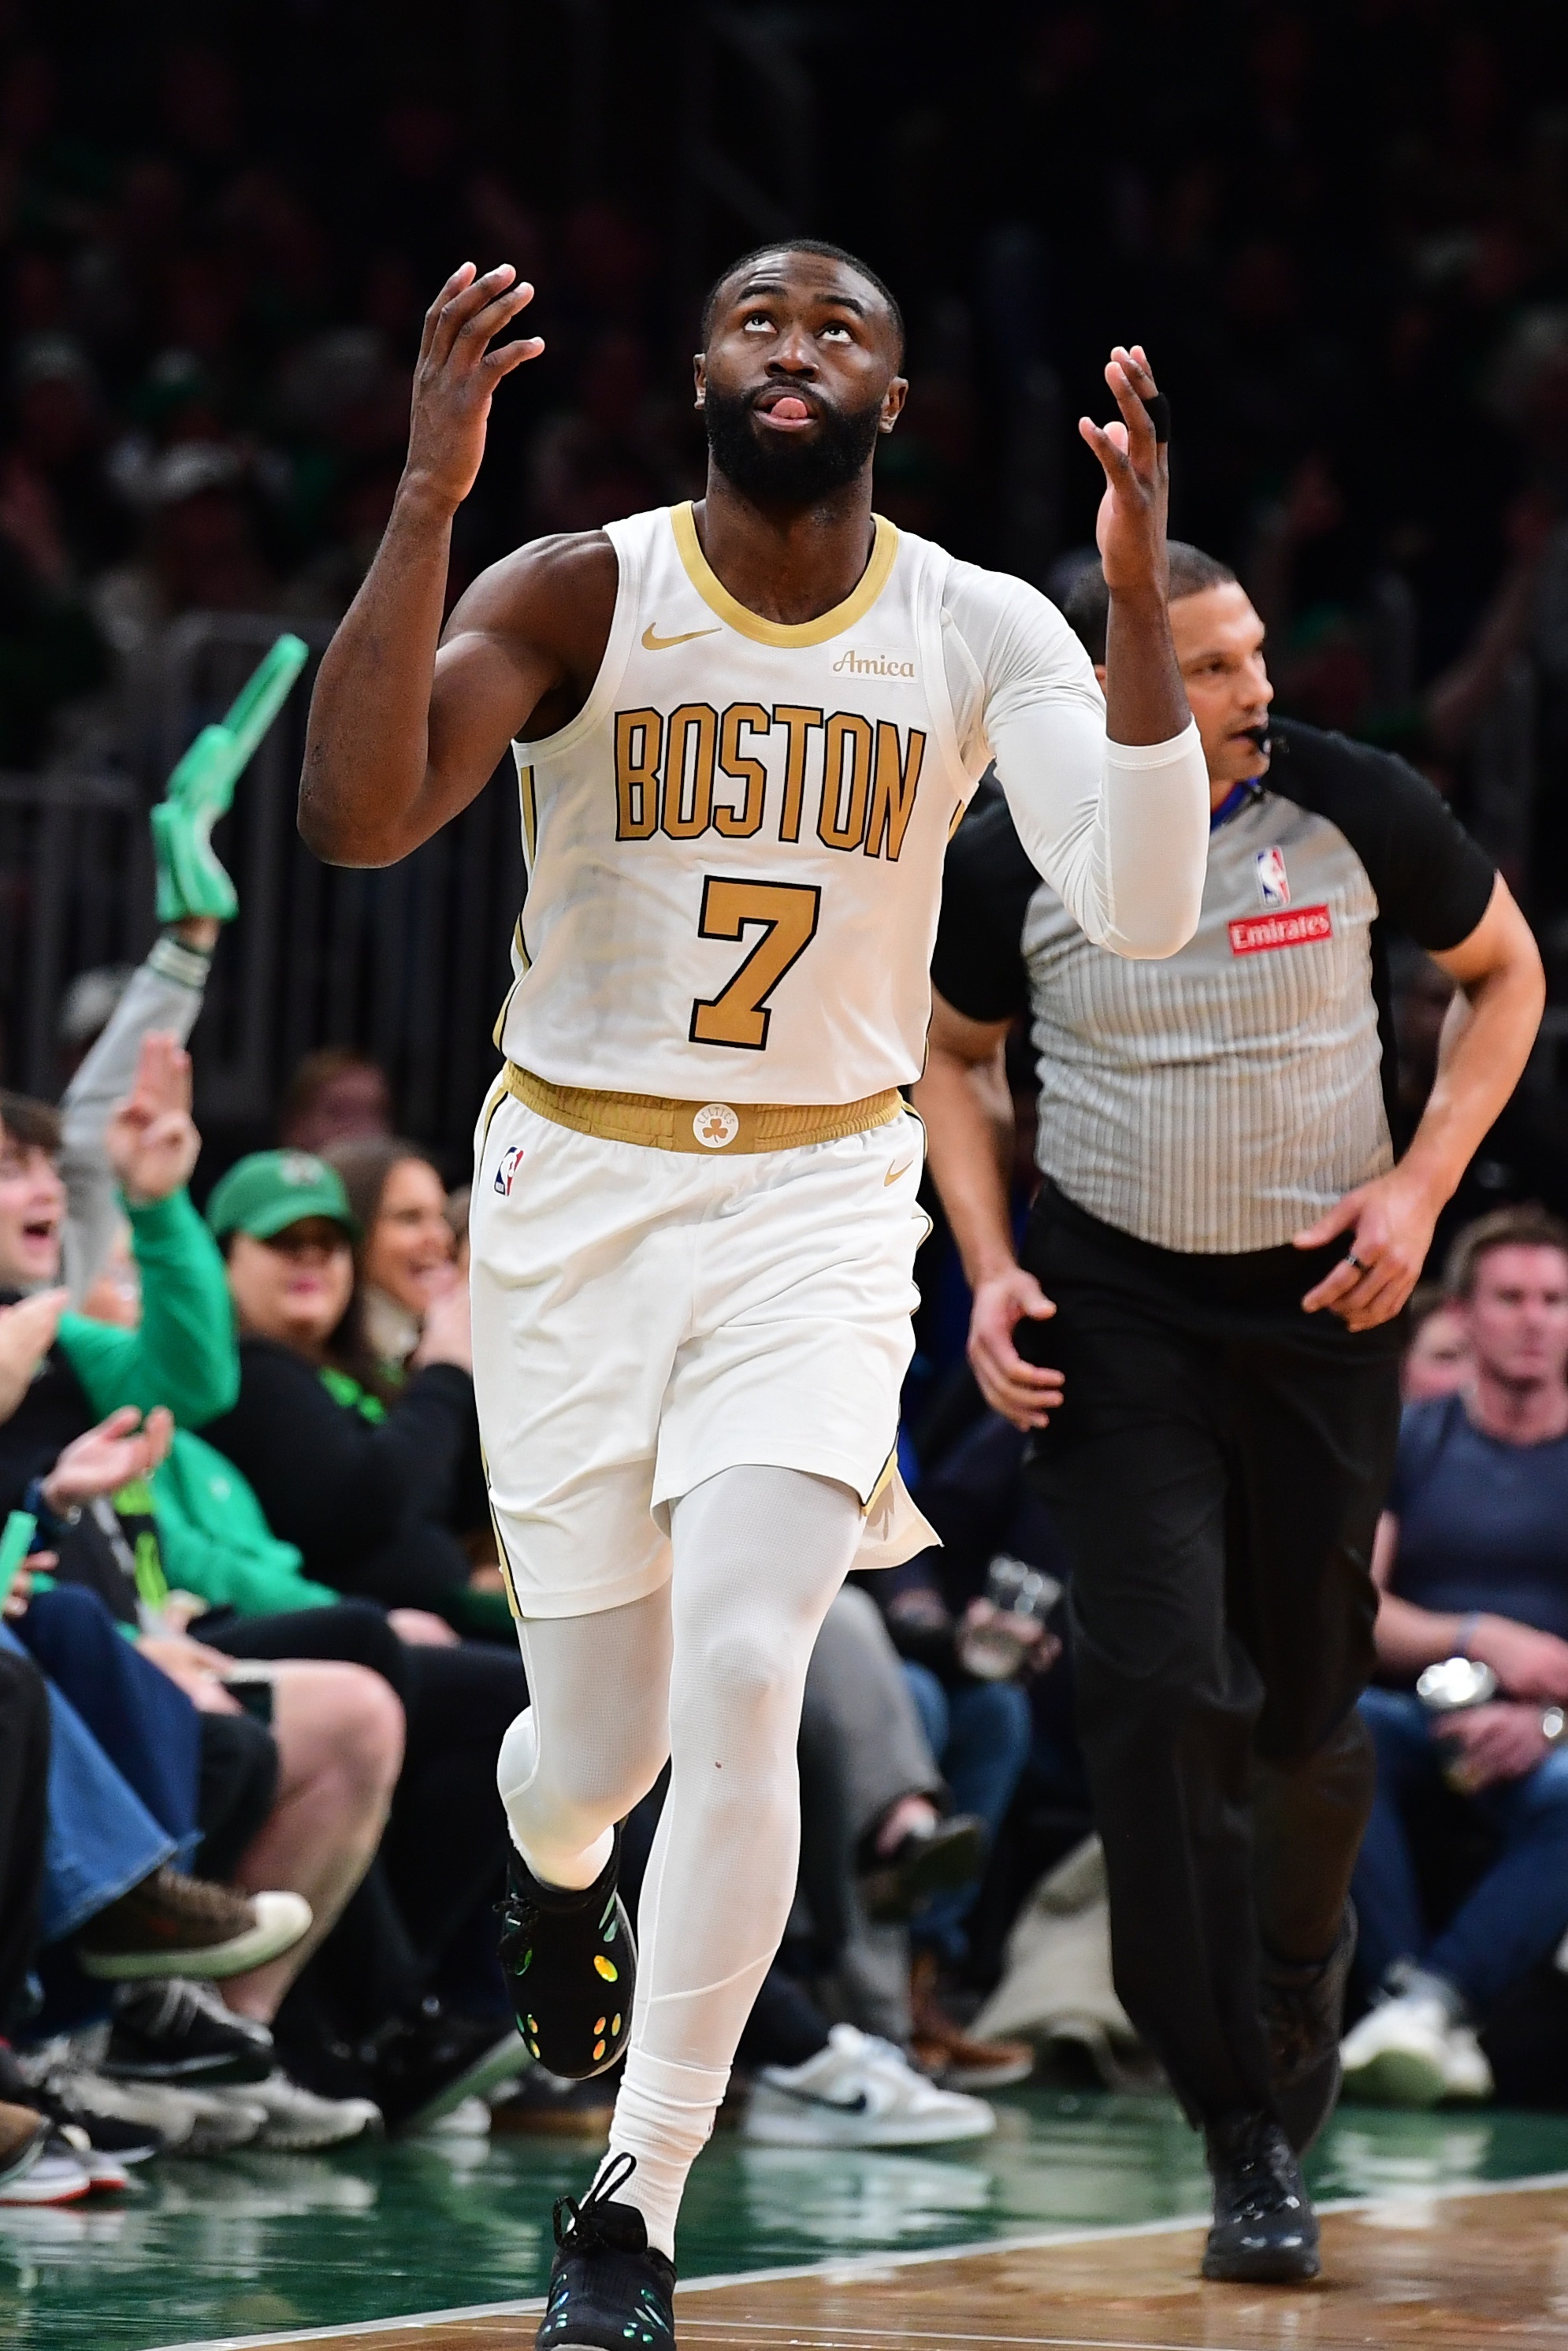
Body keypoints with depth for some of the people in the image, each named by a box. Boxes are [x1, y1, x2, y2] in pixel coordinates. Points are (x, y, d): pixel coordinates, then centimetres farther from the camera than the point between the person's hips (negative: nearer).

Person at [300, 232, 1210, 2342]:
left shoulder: (980, 632, -4)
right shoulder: (574, 596, -8)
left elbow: (1142, 911, -18)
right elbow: (357, 818, -24)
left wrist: (1141, 593, -29)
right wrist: (429, 492, -33)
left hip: (824, 1197, 0)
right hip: (576, 1190, 0)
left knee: (740, 1676, -21)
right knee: (603, 1734, 8)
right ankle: (552, 1868, 48)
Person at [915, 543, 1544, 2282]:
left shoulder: (1355, 807, -8)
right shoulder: (1014, 859, -7)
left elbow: (1504, 973, 7)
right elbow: (950, 1053, 11)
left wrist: (1422, 1184, -5)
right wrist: (989, 1271, -1)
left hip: (1320, 1302, 1)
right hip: (1113, 1310, -1)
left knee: (1310, 1709, 8)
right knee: (1162, 1688, -13)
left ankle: (1298, 1995, 39)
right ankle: (1248, 2138, -9)